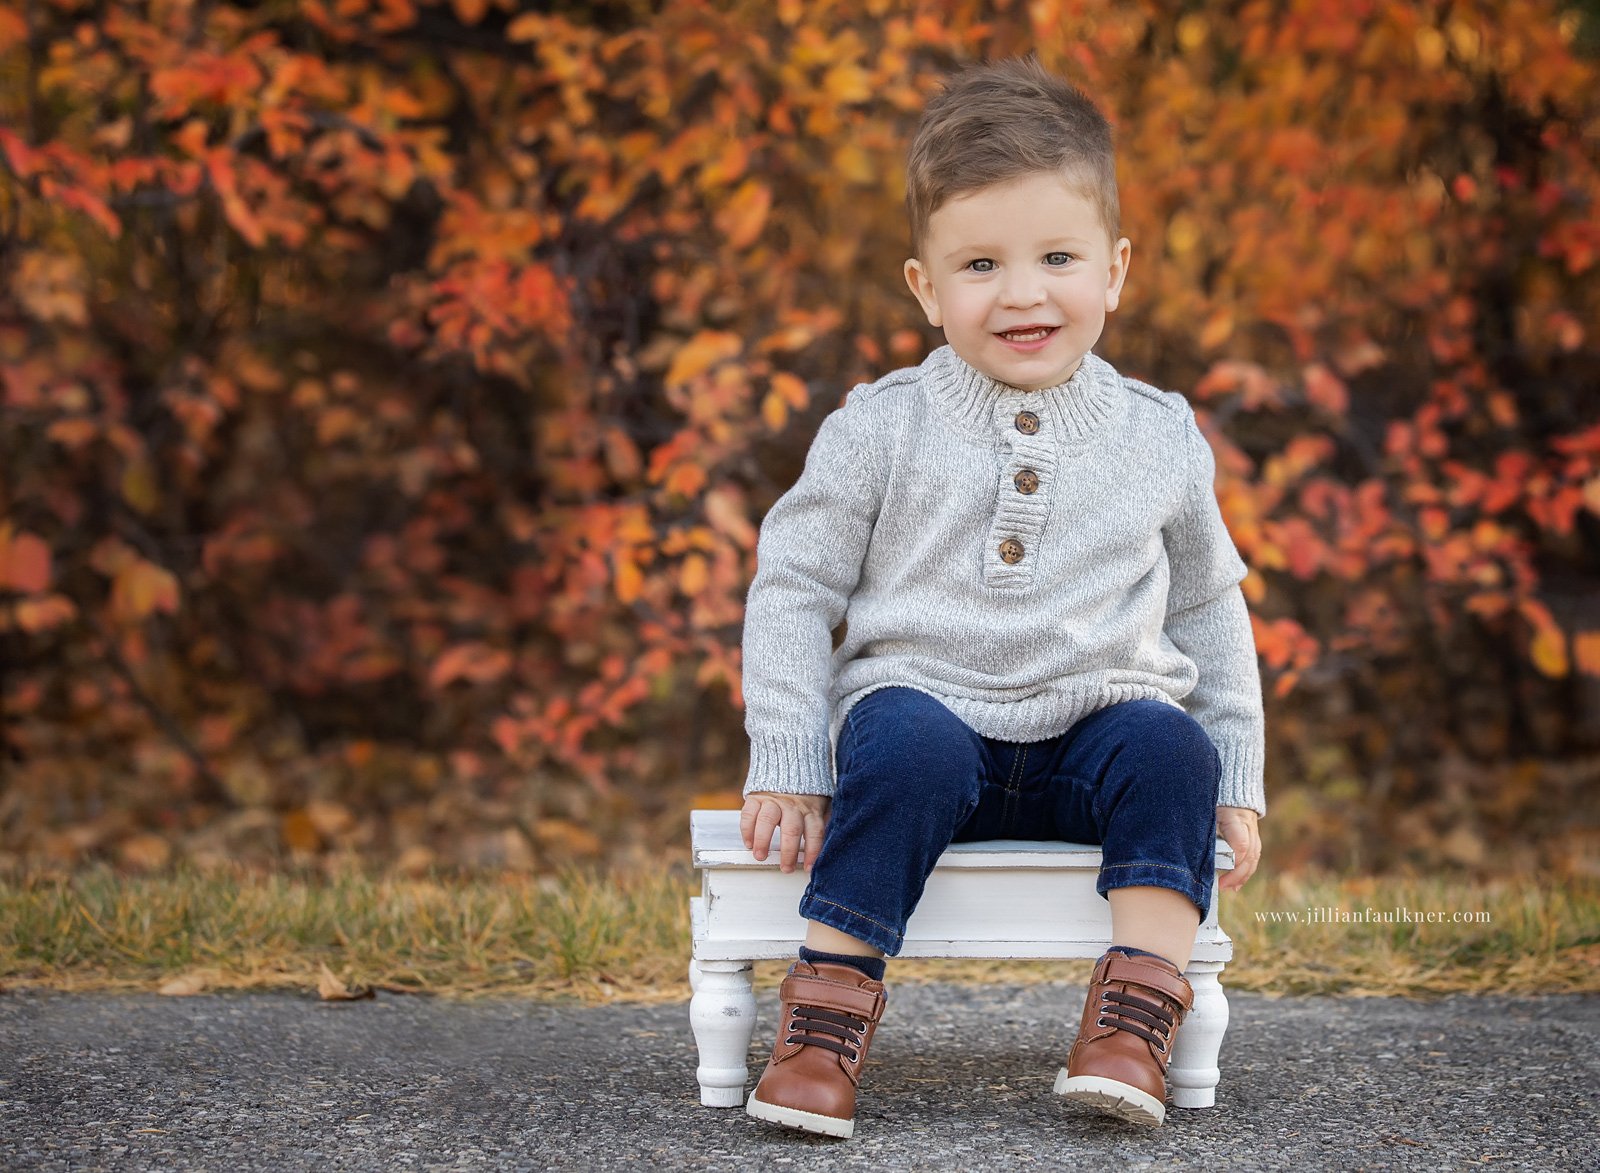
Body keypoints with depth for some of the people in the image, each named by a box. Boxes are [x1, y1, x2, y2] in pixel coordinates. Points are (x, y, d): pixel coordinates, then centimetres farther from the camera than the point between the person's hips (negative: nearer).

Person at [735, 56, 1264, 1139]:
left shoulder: (1160, 440, 6)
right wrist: (787, 766, -5)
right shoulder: (881, 429, 0)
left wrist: (1236, 782, 13)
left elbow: (1207, 606, 18)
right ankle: (829, 1008, -27)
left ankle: (1136, 1016, -24)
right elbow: (793, 586, 4)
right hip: (924, 699, -2)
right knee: (906, 748, -34)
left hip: (1097, 721, 2)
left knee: (1169, 751, -28)